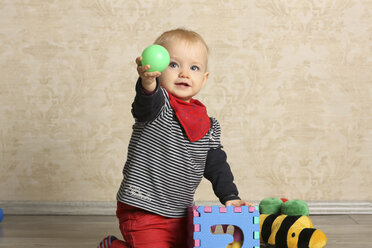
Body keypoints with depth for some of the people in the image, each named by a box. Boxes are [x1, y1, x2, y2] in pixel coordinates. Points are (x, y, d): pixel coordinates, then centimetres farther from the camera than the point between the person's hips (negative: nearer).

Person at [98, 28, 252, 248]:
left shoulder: (208, 125, 7)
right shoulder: (159, 106, -12)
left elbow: (216, 164, 14)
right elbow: (147, 105, -36)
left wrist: (229, 196, 4)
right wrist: (147, 83, -57)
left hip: (180, 215, 7)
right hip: (143, 212, -7)